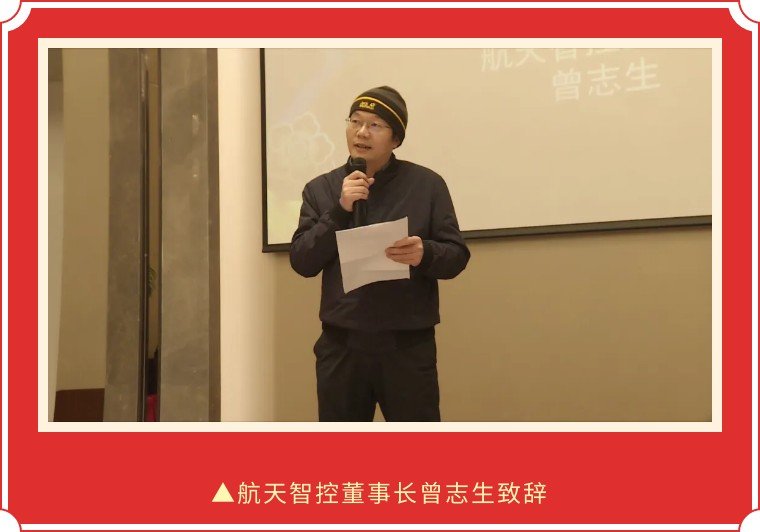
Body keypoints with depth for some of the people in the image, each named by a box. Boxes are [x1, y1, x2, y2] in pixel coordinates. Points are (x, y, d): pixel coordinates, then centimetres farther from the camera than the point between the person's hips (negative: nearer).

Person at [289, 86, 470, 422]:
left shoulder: (427, 185, 1)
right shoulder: (320, 189, 6)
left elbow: (457, 255, 1)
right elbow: (302, 262, -1)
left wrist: (425, 254, -21)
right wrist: (340, 210, -13)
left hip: (409, 345, -2)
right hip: (341, 345, 2)